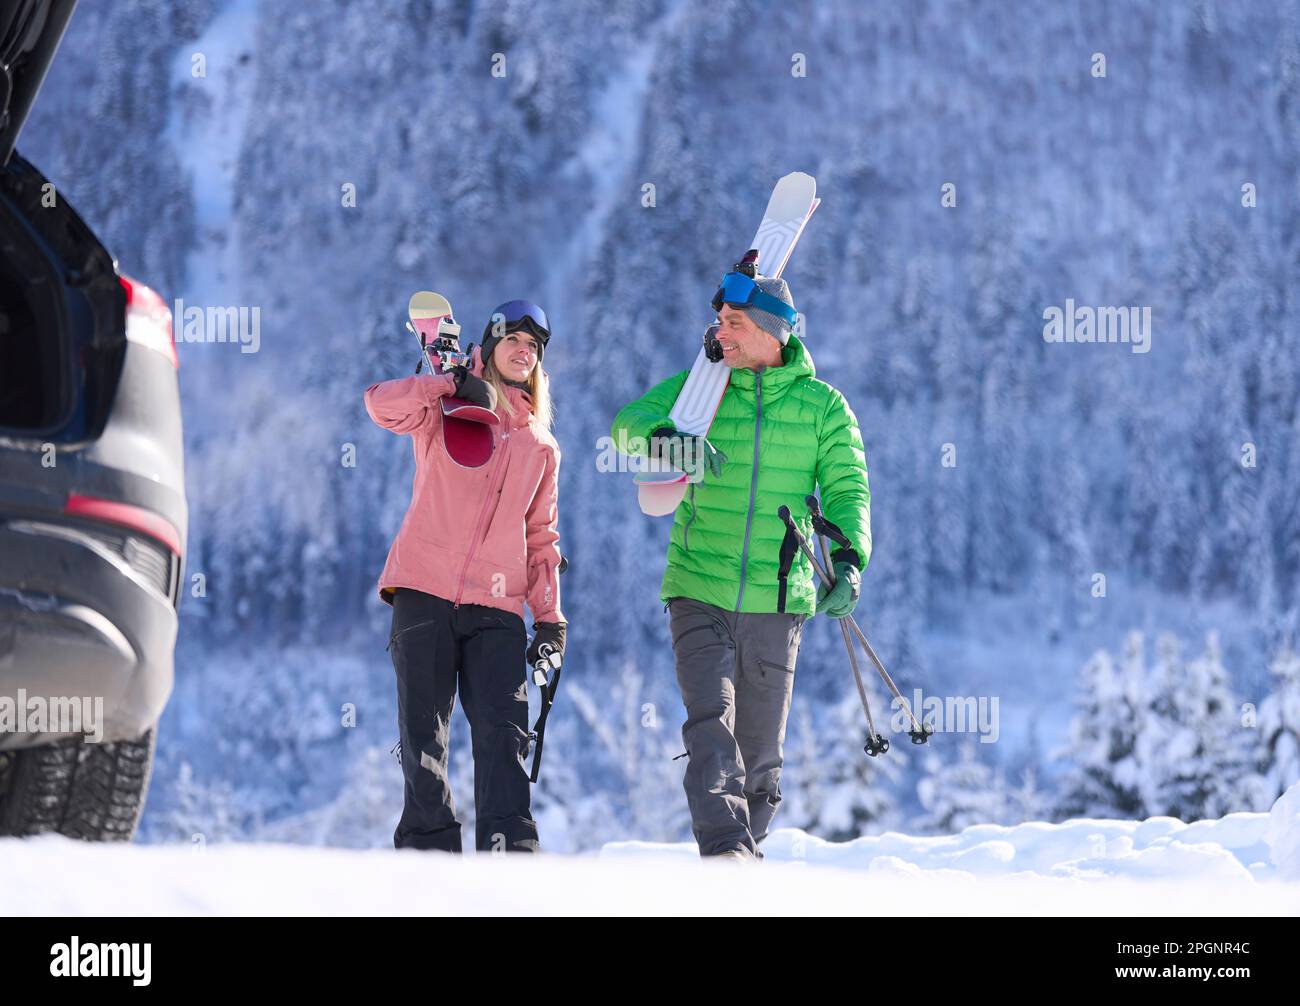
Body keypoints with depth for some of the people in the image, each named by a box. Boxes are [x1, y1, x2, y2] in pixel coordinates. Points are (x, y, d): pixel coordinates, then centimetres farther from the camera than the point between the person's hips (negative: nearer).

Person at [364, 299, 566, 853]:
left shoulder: (541, 447, 20)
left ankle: (509, 847, -12)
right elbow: (382, 403, -10)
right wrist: (455, 382, -11)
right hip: (425, 594, -2)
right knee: (424, 734, -2)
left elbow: (541, 537, 21)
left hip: (497, 608, 2)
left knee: (503, 730, -10)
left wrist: (550, 617, 12)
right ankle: (428, 847, 4)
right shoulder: (448, 412, 10)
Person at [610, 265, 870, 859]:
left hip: (777, 604, 0)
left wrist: (848, 559, -17)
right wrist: (668, 441, -26)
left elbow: (848, 490, 1)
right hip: (699, 594, 0)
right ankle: (725, 849, -28)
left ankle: (747, 845, 22)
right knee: (711, 723, -18)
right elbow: (628, 425, -3)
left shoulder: (822, 405, 4)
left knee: (760, 754, 7)